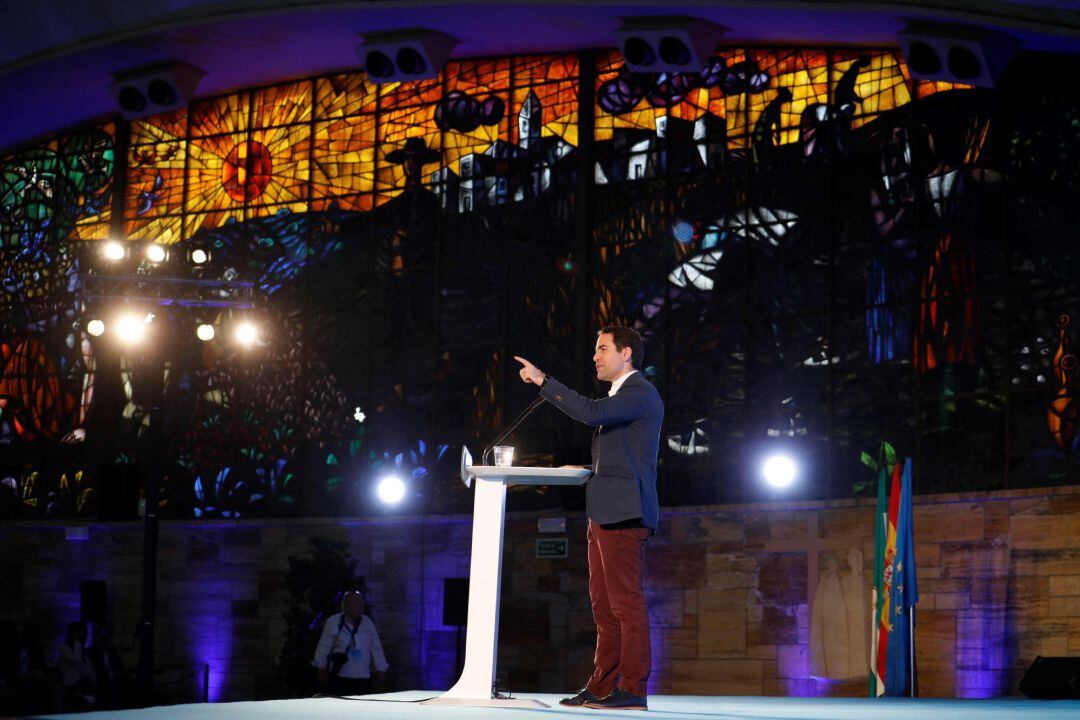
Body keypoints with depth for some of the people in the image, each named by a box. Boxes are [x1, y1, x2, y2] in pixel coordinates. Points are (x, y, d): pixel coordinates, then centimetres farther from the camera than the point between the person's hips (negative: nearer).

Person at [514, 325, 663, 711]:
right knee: (604, 607, 10)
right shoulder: (621, 395, 24)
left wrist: (543, 381, -18)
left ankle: (632, 689, -11)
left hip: (623, 514, -10)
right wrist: (586, 470, 15)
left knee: (626, 603, -11)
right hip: (604, 514, 10)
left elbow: (591, 412, -23)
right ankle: (602, 687, 13)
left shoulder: (641, 392, -7)